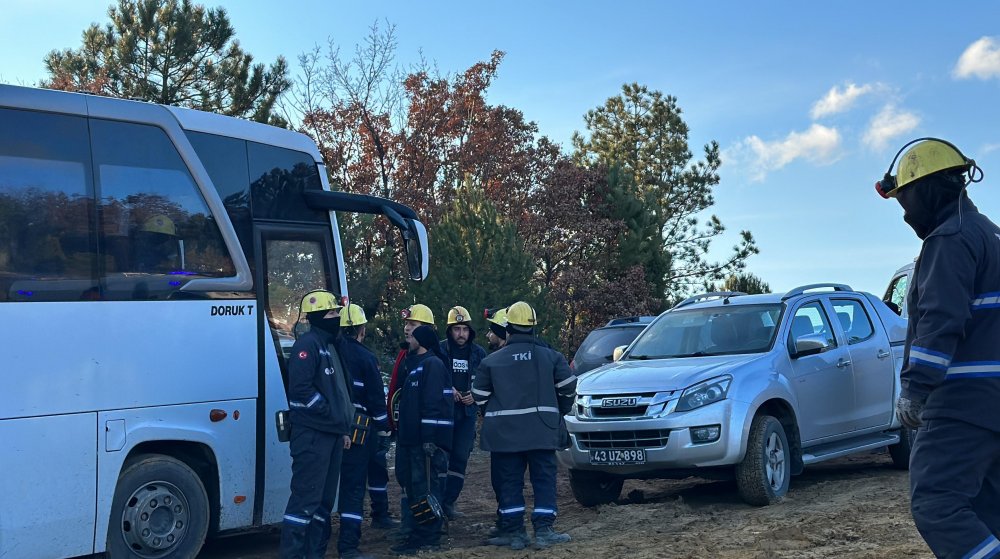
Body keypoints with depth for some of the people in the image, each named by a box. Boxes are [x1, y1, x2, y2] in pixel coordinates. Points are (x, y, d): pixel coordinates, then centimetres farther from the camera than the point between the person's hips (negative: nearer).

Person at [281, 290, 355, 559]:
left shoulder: (329, 346, 19)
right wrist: (329, 413, -14)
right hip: (312, 435, -10)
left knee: (325, 498, 12)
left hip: (331, 434, 10)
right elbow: (300, 390, -21)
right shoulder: (307, 344, -11)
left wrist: (343, 429, 19)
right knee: (306, 497, -11)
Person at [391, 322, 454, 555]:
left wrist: (429, 438, -24)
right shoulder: (415, 363, 19)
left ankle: (427, 538, -2)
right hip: (411, 437, 10)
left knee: (426, 486, -6)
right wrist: (402, 430, 22)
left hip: (426, 438, -10)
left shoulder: (432, 364, -12)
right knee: (412, 483, 14)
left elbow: (434, 403, -20)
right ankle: (418, 533, 22)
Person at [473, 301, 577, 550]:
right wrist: (557, 412, 18)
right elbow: (568, 388, 2)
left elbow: (480, 397, 3)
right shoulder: (551, 357, 2)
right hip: (542, 431, 0)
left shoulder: (491, 361, 0)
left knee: (509, 482, 7)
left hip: (504, 433, 0)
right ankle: (544, 531, 1)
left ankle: (514, 532, 7)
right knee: (544, 479, 5)